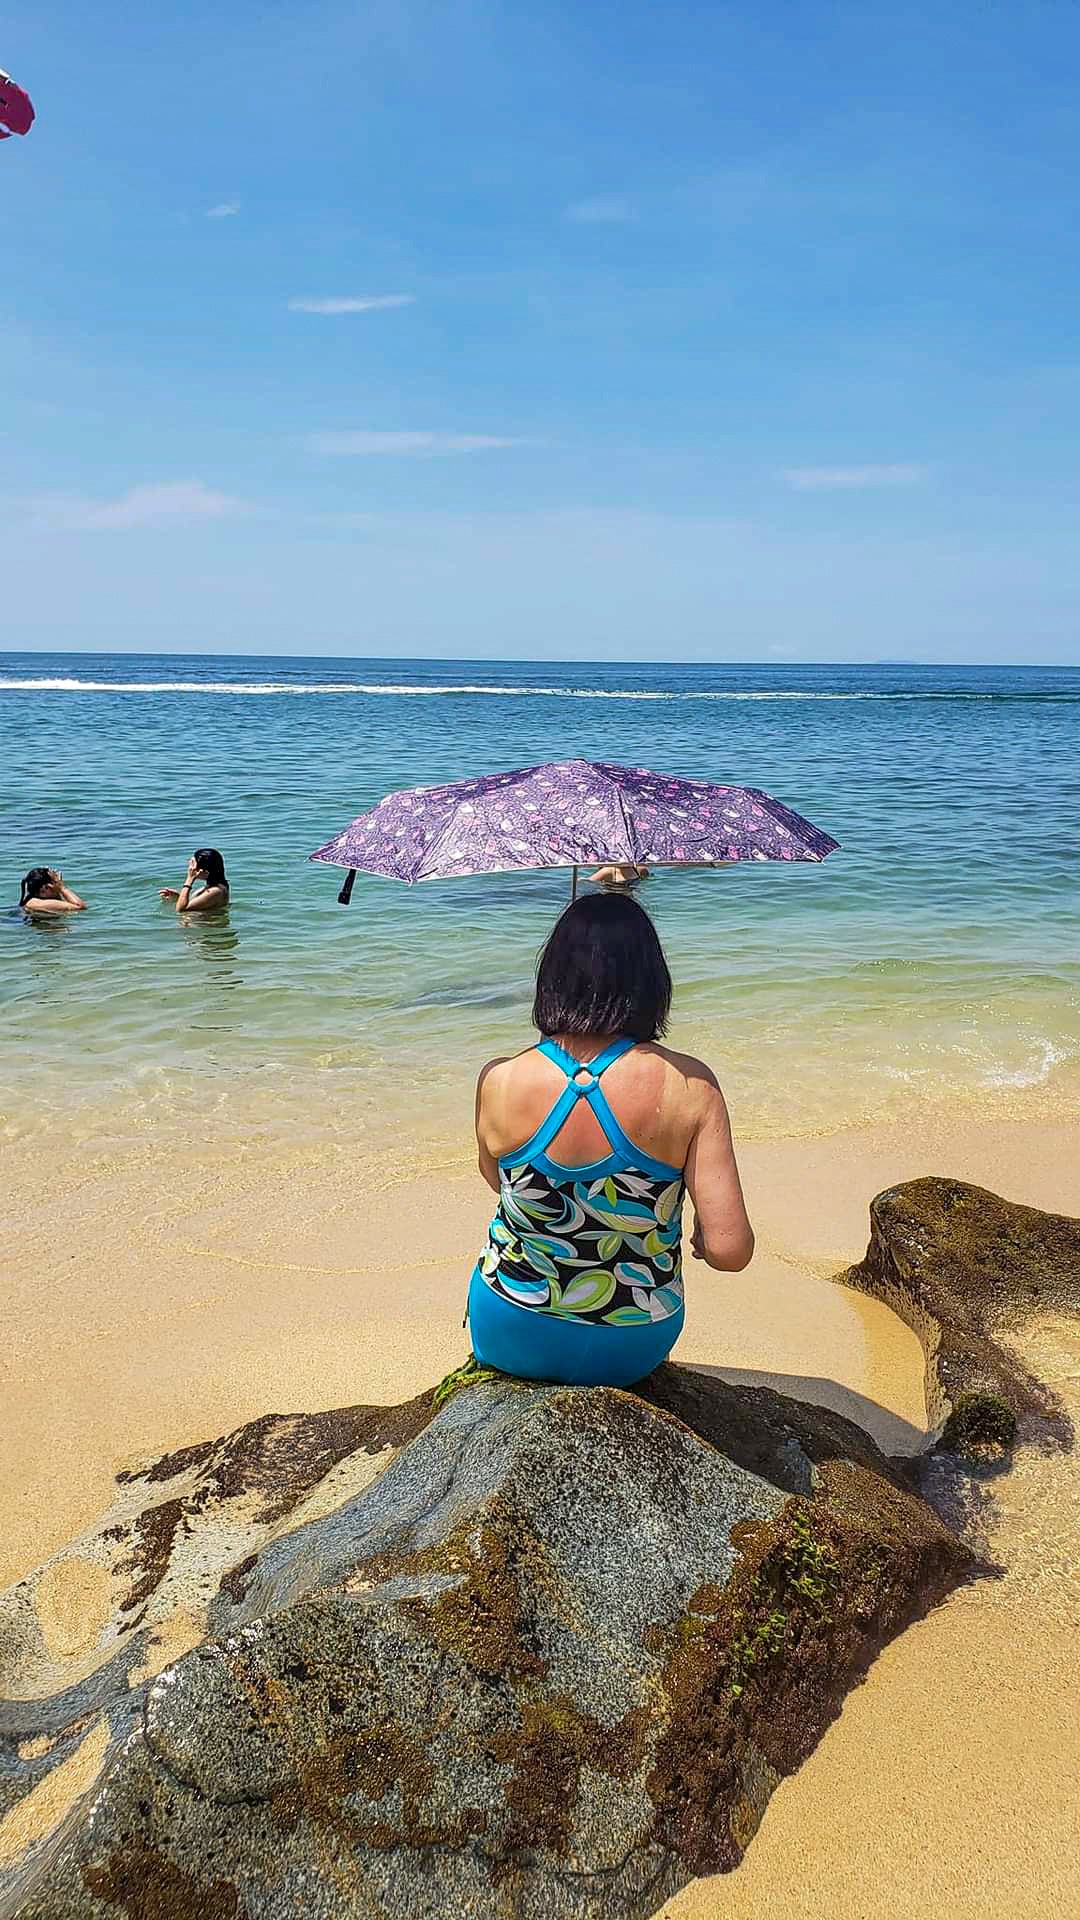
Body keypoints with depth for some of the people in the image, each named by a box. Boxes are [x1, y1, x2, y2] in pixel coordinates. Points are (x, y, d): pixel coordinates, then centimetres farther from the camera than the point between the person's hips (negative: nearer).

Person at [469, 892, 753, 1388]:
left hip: (510, 1342, 0)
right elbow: (730, 1250, -20)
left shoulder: (498, 1081, -18)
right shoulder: (690, 1086, -21)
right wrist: (702, 1237, 1)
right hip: (632, 1352, 0)